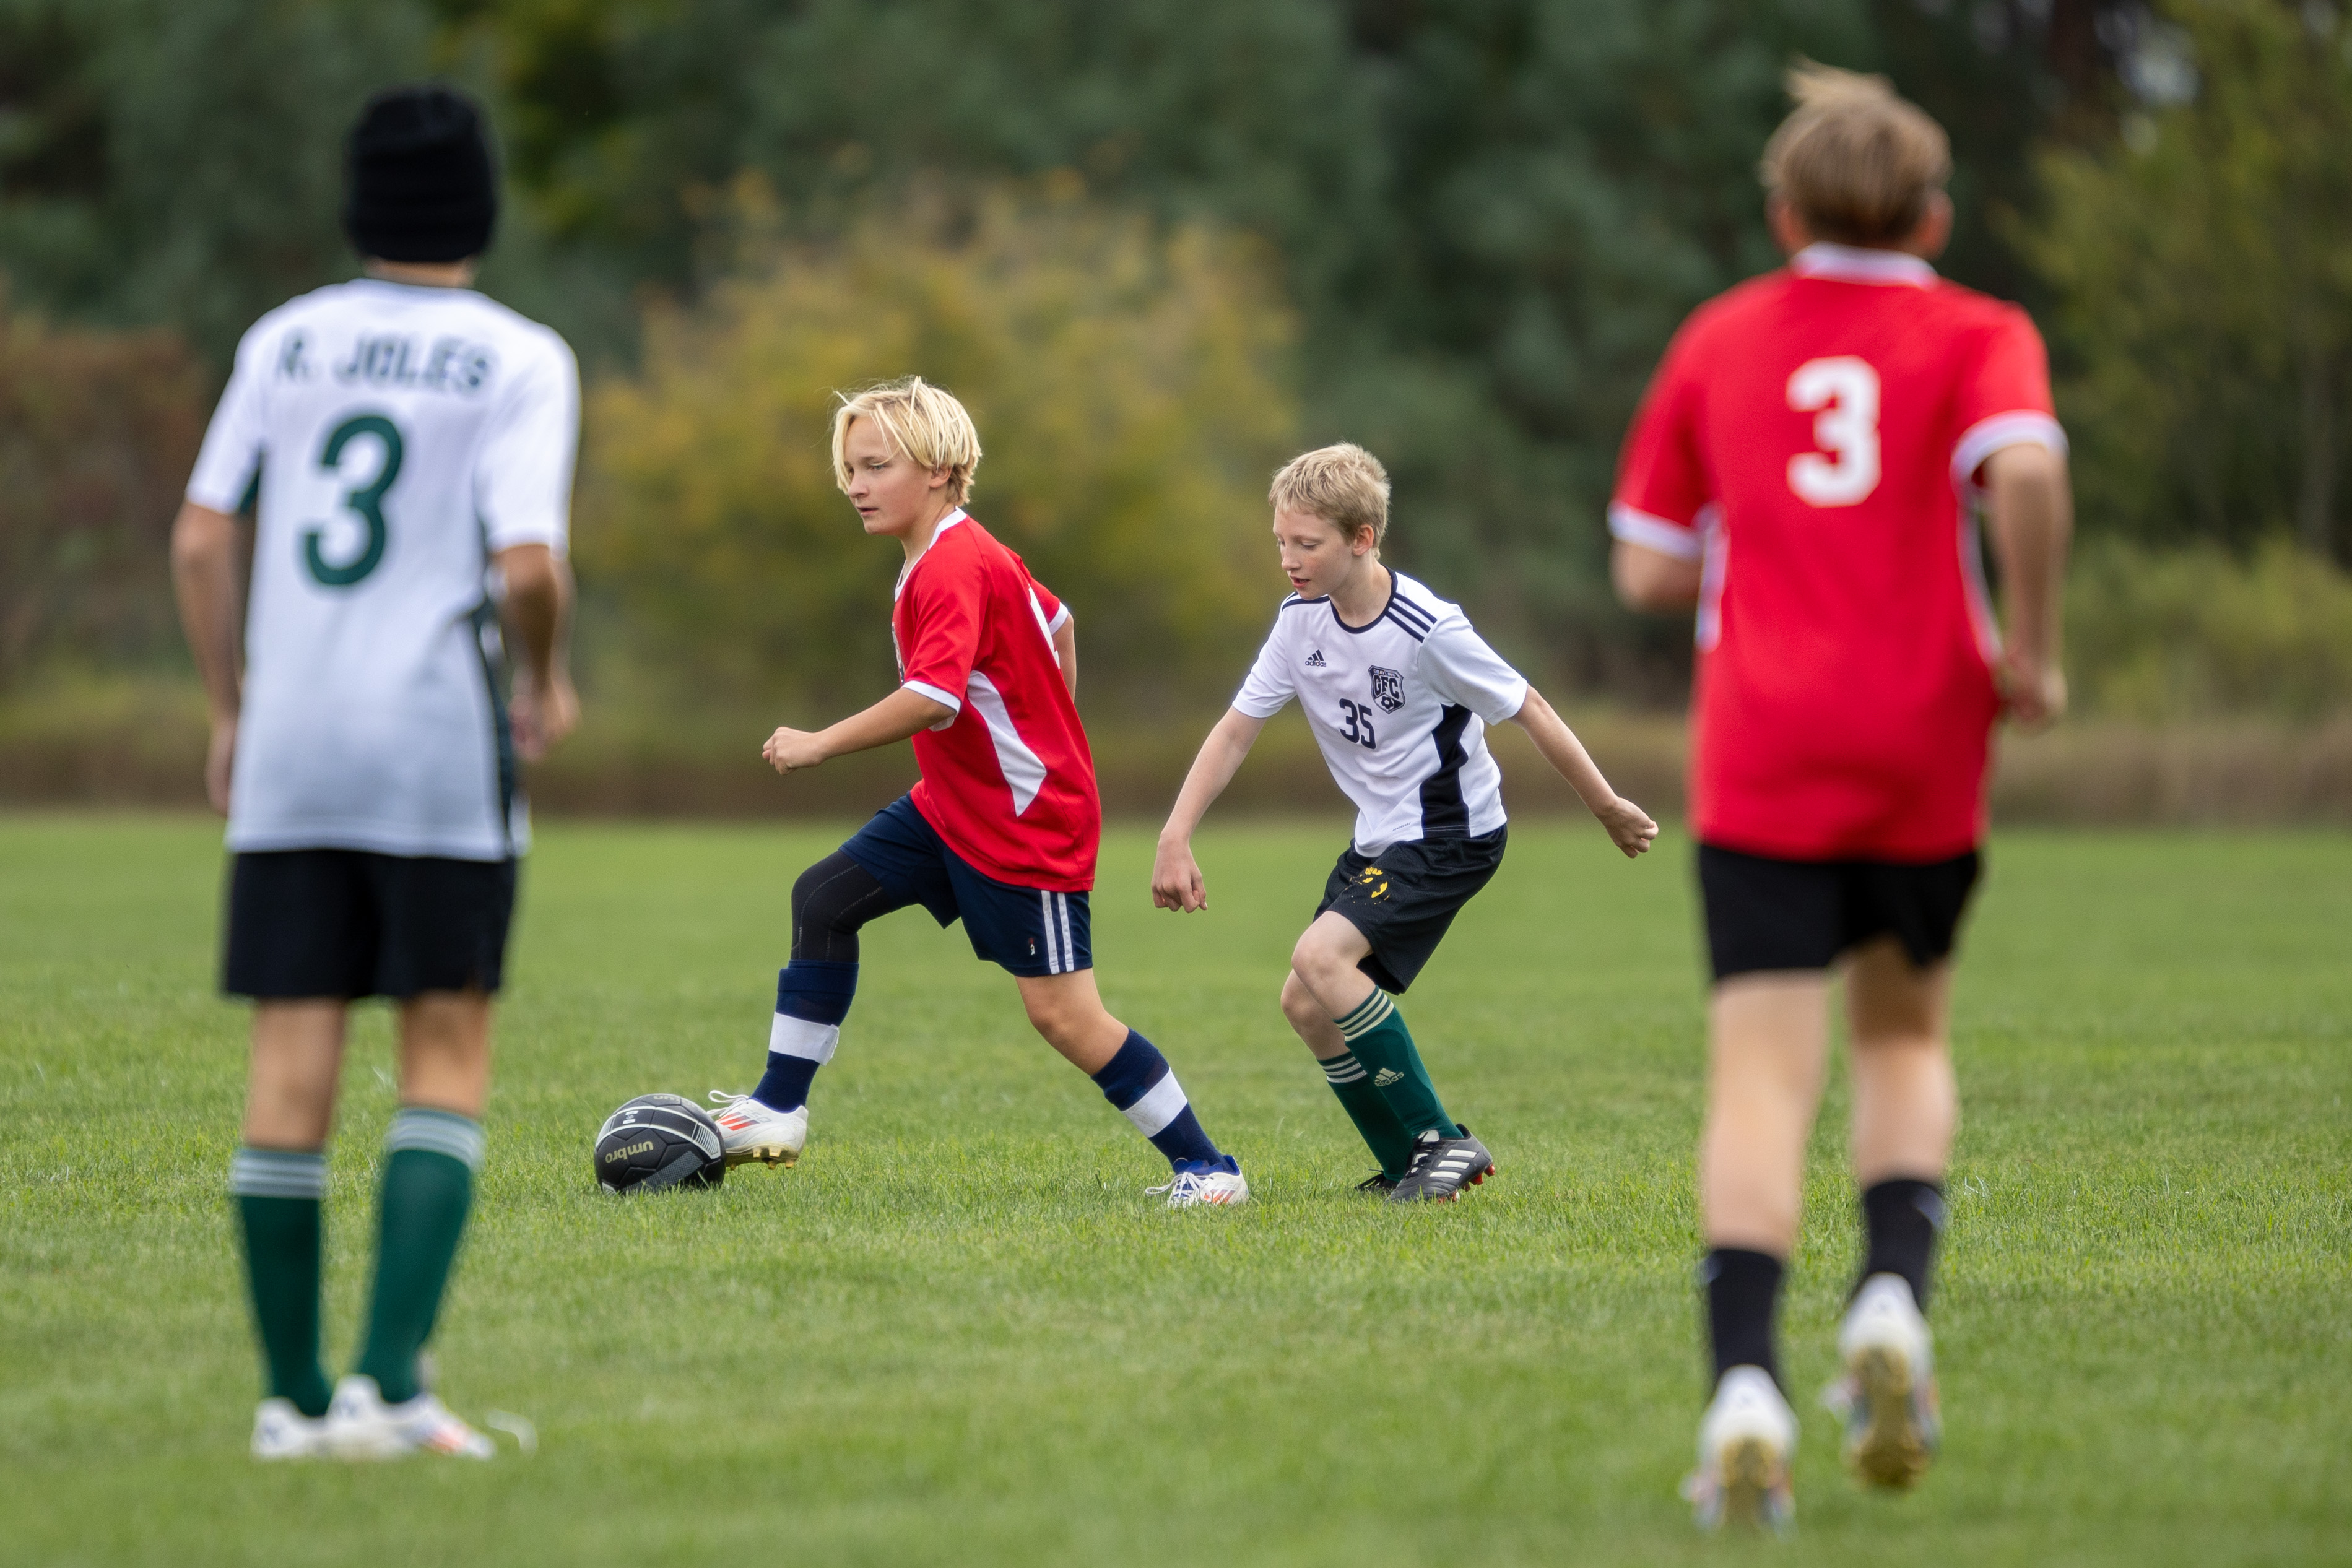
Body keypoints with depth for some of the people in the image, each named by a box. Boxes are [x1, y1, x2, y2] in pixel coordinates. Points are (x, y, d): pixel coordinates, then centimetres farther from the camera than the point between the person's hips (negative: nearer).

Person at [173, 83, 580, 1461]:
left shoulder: (284, 342, 7)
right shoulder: (521, 362, -4)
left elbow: (201, 539, 5)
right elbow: (527, 565, -15)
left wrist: (230, 712, 16)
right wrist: (551, 681, 5)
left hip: (290, 747, 3)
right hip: (443, 750, -3)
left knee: (293, 1072, 5)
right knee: (448, 1063, 5)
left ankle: (294, 1397, 7)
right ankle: (392, 1377, -8)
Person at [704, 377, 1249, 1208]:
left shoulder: (955, 569, -22)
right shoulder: (972, 554, 9)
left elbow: (933, 701, -33)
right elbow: (1058, 622, 23)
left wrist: (819, 744, -25)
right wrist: (1055, 742, 25)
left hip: (1027, 823, -10)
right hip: (952, 803, 10)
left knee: (1063, 1014, -9)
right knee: (824, 897, 6)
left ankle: (1208, 1168, 0)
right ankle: (780, 1113, 10)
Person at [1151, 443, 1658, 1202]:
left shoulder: (1429, 631, -22)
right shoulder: (1302, 621, -2)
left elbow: (1527, 710, -13)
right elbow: (1236, 729, 2)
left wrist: (1609, 810, -5)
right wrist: (1175, 839, -7)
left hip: (1451, 834, -8)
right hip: (1381, 839, 8)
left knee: (1321, 956, -24)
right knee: (1306, 1003, 4)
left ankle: (1441, 1142, -16)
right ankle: (1409, 1168, 18)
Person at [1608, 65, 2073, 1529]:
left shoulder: (1718, 340, 12)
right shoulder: (1977, 336, 5)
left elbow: (1648, 572, 10)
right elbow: (2027, 471, -18)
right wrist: (2031, 650, -6)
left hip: (1760, 759, 0)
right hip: (1925, 749, 0)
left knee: (1763, 1079, -6)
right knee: (1906, 1038, 21)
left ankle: (1746, 1387, -24)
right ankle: (1893, 1301, -2)